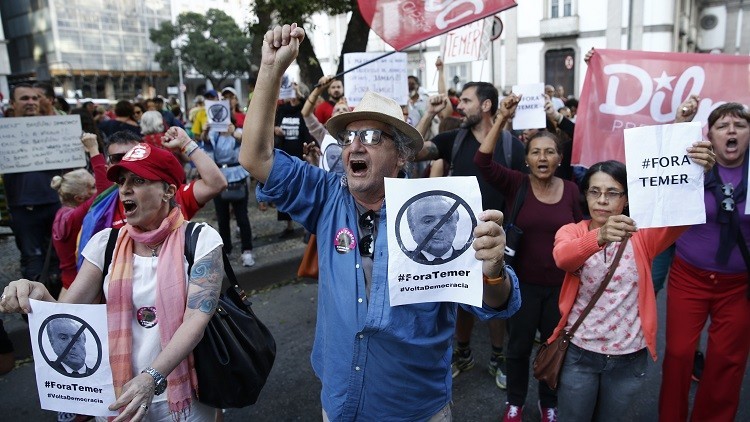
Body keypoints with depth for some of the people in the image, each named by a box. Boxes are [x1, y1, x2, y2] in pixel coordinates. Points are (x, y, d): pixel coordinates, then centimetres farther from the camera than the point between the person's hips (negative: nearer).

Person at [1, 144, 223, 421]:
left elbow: (197, 319, -18)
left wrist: (152, 377, -29)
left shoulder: (201, 239, -11)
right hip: (118, 393, 4)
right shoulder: (106, 243, 0)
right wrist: (39, 298, -22)